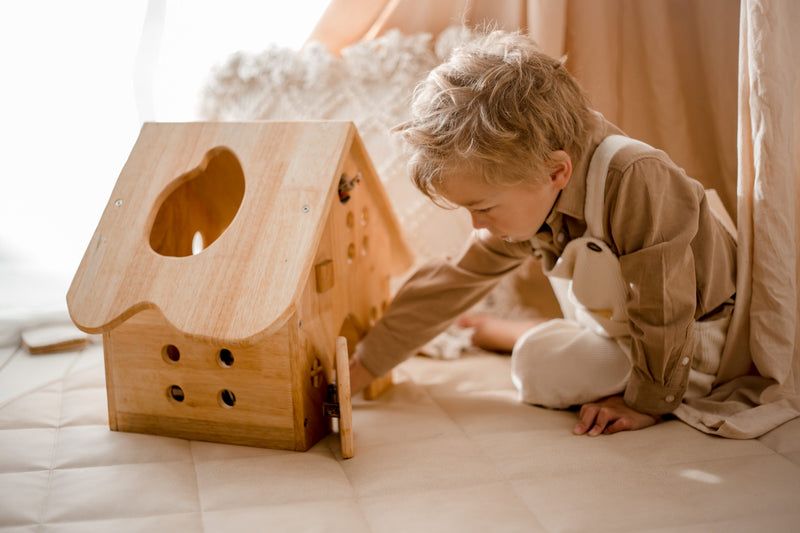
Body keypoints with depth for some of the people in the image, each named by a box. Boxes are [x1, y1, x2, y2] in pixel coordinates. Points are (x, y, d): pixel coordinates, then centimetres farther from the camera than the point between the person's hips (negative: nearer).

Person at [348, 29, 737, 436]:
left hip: (695, 342, -8)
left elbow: (663, 308, -30)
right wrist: (362, 367, -6)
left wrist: (647, 402, -20)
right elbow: (453, 282, -6)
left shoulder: (635, 183, -37)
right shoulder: (529, 201, -11)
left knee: (539, 367, -18)